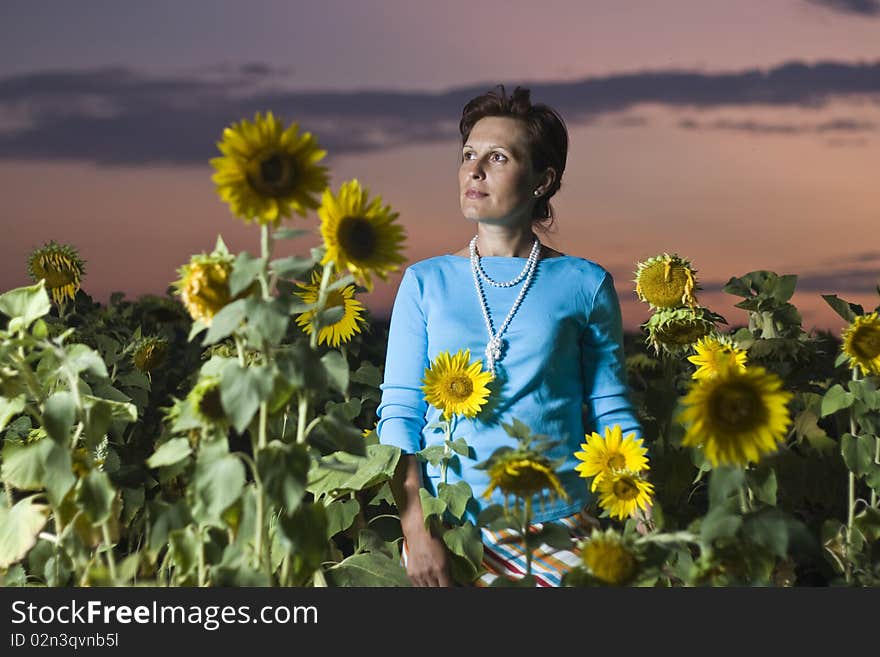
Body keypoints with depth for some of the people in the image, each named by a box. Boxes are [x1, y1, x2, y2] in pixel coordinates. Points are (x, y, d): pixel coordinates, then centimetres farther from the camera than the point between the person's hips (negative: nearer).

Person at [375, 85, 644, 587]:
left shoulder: (585, 284, 2)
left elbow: (612, 415, 4)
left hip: (558, 526, 0)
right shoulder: (426, 282, 4)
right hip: (448, 528, 1)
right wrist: (418, 532, -11)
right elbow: (399, 414, 1)